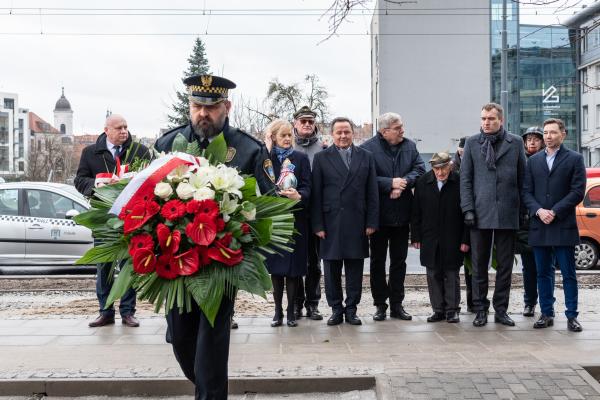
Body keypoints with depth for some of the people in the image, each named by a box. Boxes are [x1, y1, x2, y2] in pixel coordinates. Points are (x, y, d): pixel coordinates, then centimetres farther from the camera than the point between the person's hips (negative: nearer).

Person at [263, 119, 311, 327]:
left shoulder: (301, 158, 4)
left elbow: (306, 187, -4)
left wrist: (298, 195, -23)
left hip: (295, 218, -1)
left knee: (294, 266, 1)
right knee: (275, 265, 4)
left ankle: (291, 310, 10)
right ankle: (278, 311, 13)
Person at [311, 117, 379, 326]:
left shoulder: (366, 157, 9)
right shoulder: (321, 158, 4)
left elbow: (372, 193, 6)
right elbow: (316, 194, 0)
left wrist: (371, 222, -1)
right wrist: (318, 225, -6)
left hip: (357, 223, 1)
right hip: (331, 223, -1)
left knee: (355, 268, 6)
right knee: (332, 269, 5)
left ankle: (351, 309, 17)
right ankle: (336, 309, 17)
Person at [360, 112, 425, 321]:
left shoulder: (409, 146, 7)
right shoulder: (368, 148, -9)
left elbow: (419, 169, 1)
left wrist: (403, 183, -16)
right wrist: (391, 183, -16)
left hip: (402, 214, 4)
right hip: (378, 213, -4)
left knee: (399, 261, 10)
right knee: (378, 261, 6)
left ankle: (397, 304, 18)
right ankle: (380, 304, 16)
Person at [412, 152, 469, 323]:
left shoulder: (460, 182, -7)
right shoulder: (422, 182, 2)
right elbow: (416, 212, 5)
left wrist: (465, 239, -8)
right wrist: (416, 237, 2)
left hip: (452, 240, -3)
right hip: (430, 240, 3)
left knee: (452, 275, 6)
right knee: (433, 275, 8)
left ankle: (452, 309, 16)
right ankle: (438, 309, 17)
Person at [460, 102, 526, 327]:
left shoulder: (515, 143, 7)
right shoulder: (472, 143, 7)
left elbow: (523, 177, 7)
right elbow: (465, 179, 4)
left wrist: (523, 208, 2)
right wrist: (468, 208, -4)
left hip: (507, 213, 0)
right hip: (480, 213, 0)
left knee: (505, 265, 6)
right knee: (479, 265, 5)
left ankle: (501, 309, 16)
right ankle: (481, 310, 14)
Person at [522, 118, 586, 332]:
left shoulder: (574, 159, 3)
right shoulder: (533, 160, 13)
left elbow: (578, 191, -5)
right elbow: (527, 192, 9)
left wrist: (554, 212, -12)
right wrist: (538, 211, -9)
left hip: (563, 226, -3)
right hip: (539, 226, 4)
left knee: (568, 274, 0)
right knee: (543, 273, 8)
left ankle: (571, 316, 6)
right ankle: (547, 314, 15)